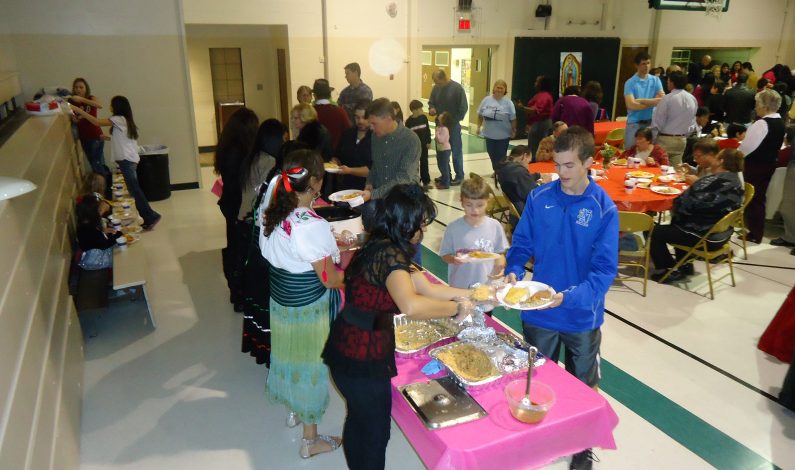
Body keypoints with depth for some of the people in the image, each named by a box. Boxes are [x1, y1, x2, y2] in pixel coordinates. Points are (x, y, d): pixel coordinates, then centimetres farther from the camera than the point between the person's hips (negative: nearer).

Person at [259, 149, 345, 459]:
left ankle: (294, 410, 52)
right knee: (310, 363, 10)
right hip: (308, 306, -7)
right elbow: (330, 280, -22)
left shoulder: (275, 208, -7)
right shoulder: (312, 227, -30)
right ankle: (310, 441, 29)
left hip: (280, 297, 7)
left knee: (290, 352, 26)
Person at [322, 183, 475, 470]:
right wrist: (457, 308, -27)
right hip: (363, 360, -9)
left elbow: (427, 288, 9)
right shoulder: (389, 255, -26)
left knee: (358, 420, 28)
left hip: (349, 348, 9)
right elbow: (412, 306, -43)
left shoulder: (382, 248, 4)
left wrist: (474, 293, 9)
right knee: (376, 430, 14)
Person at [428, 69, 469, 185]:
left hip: (453, 125, -6)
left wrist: (455, 121, -14)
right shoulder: (435, 88, 3)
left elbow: (464, 107, -12)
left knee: (456, 152, 1)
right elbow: (431, 102, 15)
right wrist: (431, 109, -8)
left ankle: (459, 176, 10)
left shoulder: (457, 88, -12)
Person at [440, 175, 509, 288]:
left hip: (488, 284, 1)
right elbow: (445, 254, -2)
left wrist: (500, 266, -14)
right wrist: (453, 259, -22)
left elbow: (499, 253, 4)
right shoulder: (453, 228, -9)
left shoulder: (495, 226, -6)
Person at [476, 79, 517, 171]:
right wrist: (479, 127, 6)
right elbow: (480, 115, 7)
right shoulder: (487, 100, 0)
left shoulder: (508, 102, -8)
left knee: (501, 155, 2)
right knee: (492, 153, 13)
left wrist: (513, 131, -3)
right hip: (489, 134, 3)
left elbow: (513, 119, -5)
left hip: (503, 135, -3)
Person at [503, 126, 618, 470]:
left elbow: (605, 270, -17)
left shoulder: (604, 209, -15)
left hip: (582, 316, -2)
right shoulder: (538, 198, -8)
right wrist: (513, 272, -20)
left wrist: (568, 297, -31)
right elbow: (521, 244, 0)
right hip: (538, 313, 2)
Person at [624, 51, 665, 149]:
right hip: (634, 123, -3)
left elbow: (663, 99, -5)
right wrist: (653, 102, -9)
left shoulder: (655, 80, 7)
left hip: (651, 123, 3)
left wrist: (641, 101, -15)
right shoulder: (630, 83, -4)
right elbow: (631, 105, -15)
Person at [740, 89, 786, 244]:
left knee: (752, 198, 2)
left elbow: (747, 146, -20)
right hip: (769, 164, 8)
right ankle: (757, 230, 28)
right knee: (759, 198, 18)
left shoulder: (762, 123, -21)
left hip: (755, 166, -8)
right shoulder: (780, 122, 7)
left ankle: (755, 234, 9)